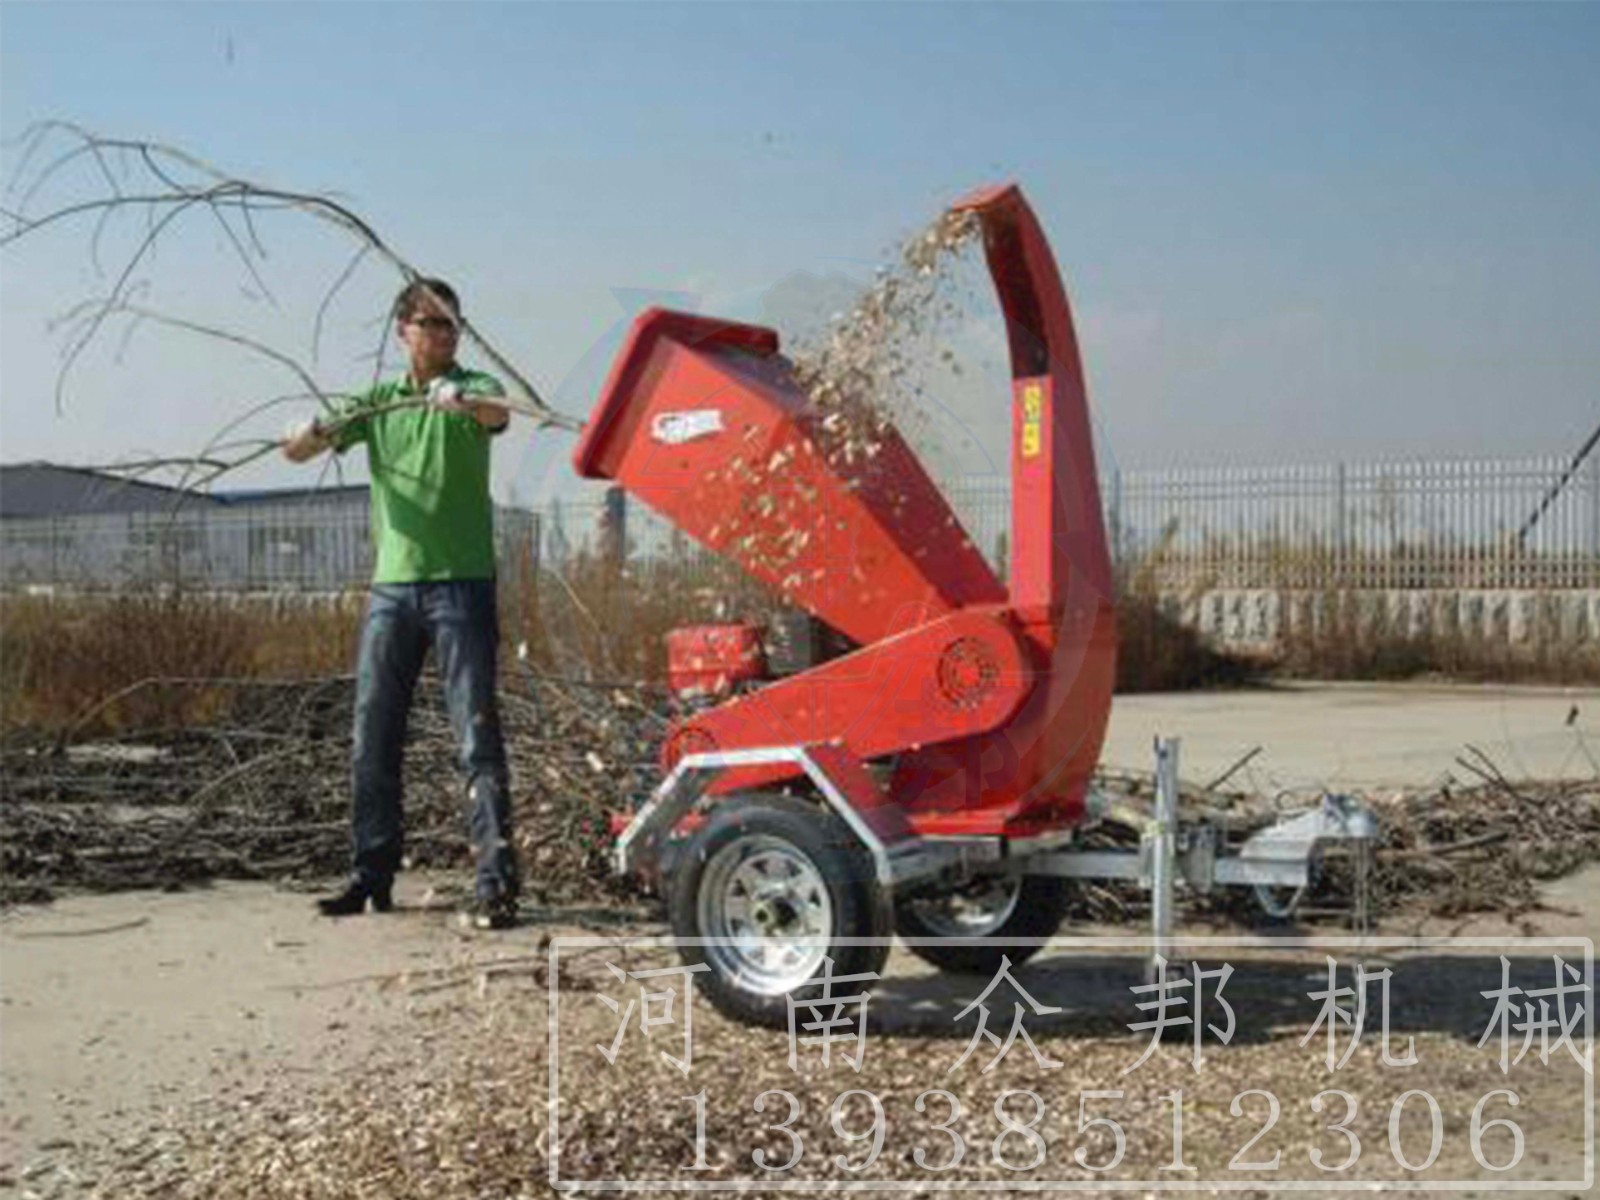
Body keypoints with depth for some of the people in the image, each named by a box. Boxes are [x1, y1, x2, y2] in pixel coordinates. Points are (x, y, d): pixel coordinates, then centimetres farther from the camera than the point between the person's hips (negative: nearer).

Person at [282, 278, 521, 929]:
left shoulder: (473, 389, 3)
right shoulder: (378, 401, 15)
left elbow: (497, 414, -22)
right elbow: (293, 450, 8)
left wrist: (461, 401, -45)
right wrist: (315, 432, -16)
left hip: (462, 583, -4)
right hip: (391, 584, 4)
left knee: (477, 734, -9)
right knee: (373, 738, 7)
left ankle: (497, 880, -9)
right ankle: (371, 875, 17)